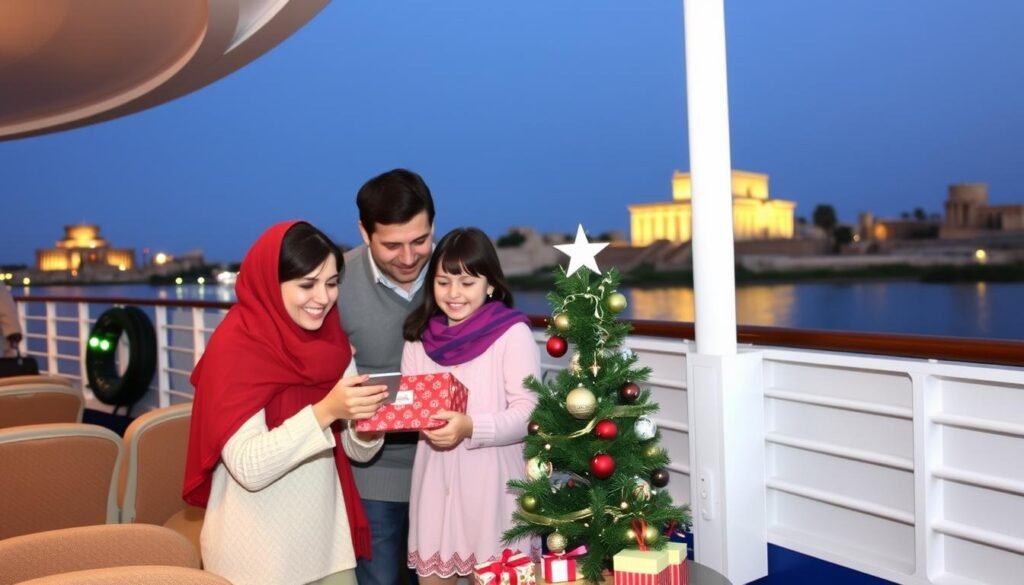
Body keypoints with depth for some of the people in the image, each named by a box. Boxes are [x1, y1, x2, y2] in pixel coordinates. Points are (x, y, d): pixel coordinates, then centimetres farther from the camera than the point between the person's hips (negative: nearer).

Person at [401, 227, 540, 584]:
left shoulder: (512, 333, -8)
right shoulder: (420, 336, 8)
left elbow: (528, 413, -13)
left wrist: (471, 427, -27)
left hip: (493, 484, -4)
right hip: (436, 481, 5)